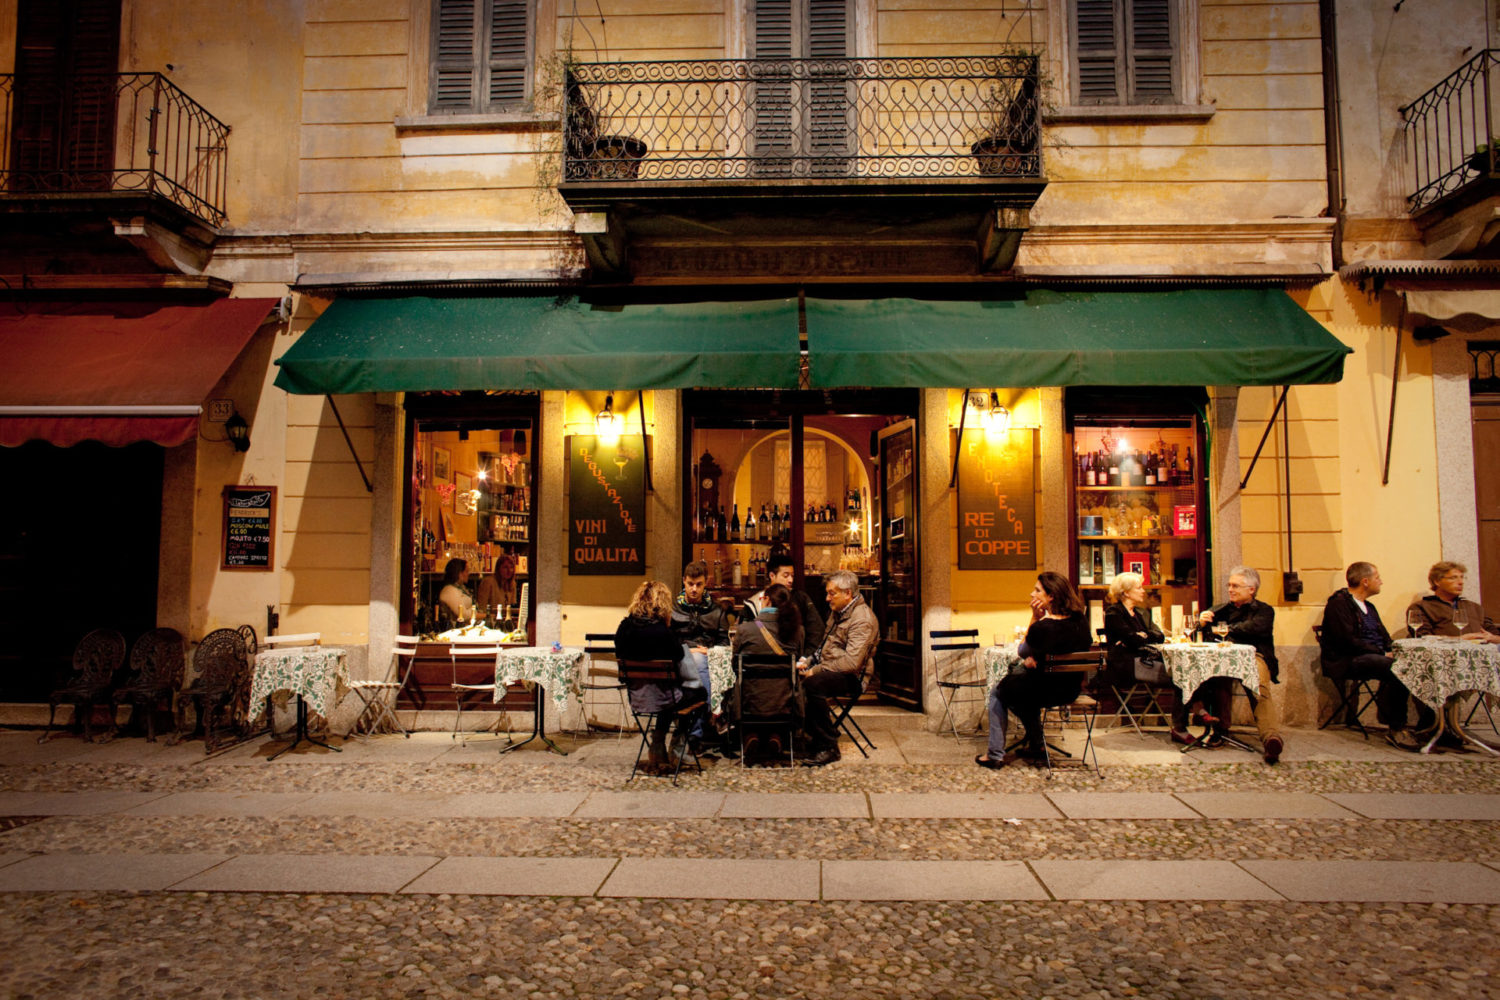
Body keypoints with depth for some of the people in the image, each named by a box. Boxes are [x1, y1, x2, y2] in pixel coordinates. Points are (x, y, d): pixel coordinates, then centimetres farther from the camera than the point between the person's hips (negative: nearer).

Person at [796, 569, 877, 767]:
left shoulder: (863, 620, -16)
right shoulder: (836, 612, 15)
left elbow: (851, 662, -26)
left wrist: (816, 671, -23)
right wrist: (808, 661, 8)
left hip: (852, 678, -9)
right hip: (830, 670, 9)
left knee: (812, 684, -35)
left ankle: (828, 747, -21)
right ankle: (806, 736, -5)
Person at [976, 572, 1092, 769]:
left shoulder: (1042, 627, -27)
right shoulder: (1081, 620, -4)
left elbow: (1023, 652, -8)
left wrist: (1035, 618, -11)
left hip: (1045, 691, -7)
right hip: (1072, 689, 7)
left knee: (997, 692, 20)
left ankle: (995, 754, 23)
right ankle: (1035, 745, 38)